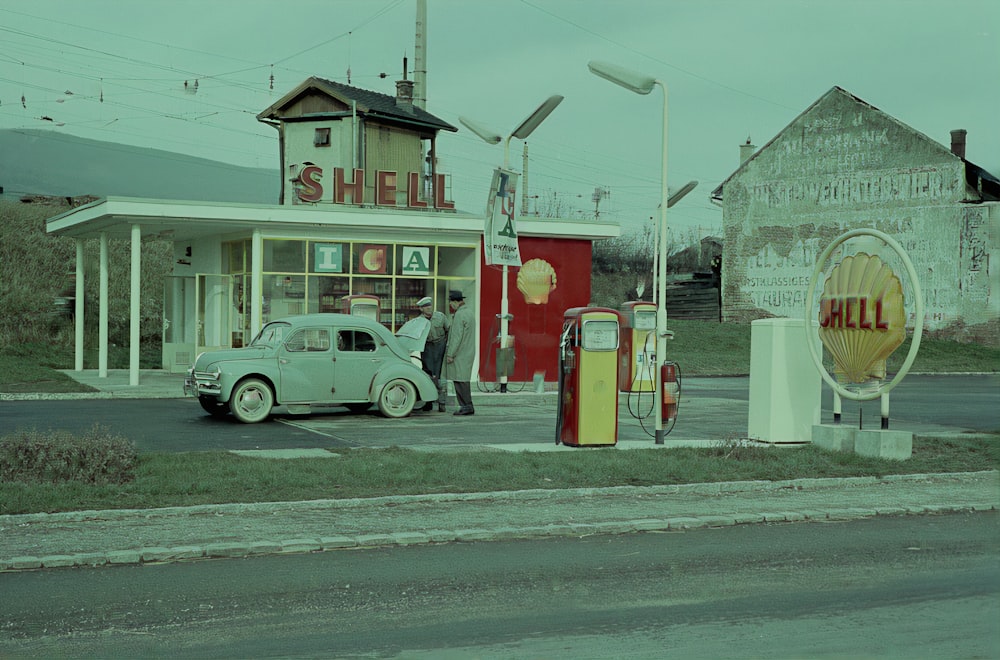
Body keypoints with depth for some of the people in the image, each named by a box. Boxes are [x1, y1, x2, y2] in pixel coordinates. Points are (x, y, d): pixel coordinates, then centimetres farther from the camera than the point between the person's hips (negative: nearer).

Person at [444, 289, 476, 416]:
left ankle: (467, 406, -8)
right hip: (468, 352, 10)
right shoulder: (468, 312, 15)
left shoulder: (459, 315, -16)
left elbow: (457, 337, -19)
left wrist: (450, 354, -16)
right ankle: (467, 406, 15)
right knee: (463, 380, 13)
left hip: (460, 354, -10)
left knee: (460, 381, -8)